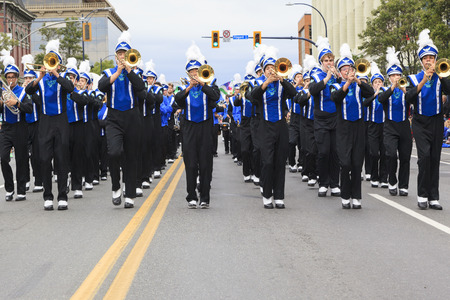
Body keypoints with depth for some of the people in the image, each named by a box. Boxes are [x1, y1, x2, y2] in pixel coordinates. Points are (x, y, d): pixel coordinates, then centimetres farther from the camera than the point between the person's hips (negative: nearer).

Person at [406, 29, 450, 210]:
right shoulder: (414, 79, 3)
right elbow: (409, 98, -13)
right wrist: (422, 82, -22)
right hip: (420, 122, -2)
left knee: (435, 159, 3)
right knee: (424, 155, -16)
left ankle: (433, 198, 9)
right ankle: (422, 195, -6)